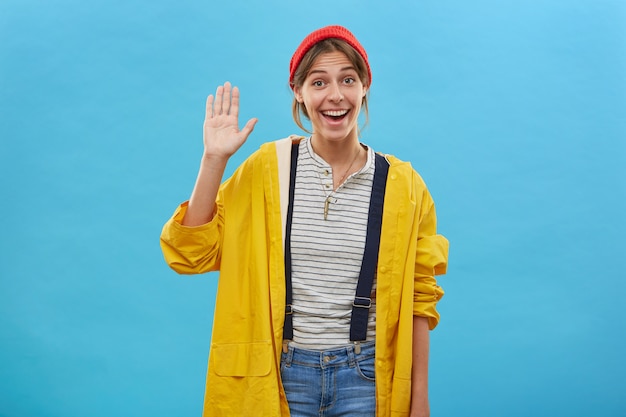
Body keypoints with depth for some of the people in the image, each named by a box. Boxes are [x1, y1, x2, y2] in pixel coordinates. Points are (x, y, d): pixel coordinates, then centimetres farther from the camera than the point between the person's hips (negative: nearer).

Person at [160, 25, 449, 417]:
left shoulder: (402, 185, -4)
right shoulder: (267, 168, -4)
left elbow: (417, 300, 1)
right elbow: (193, 255, -7)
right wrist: (214, 159, -14)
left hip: (364, 376, 0)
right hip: (281, 372, 0)